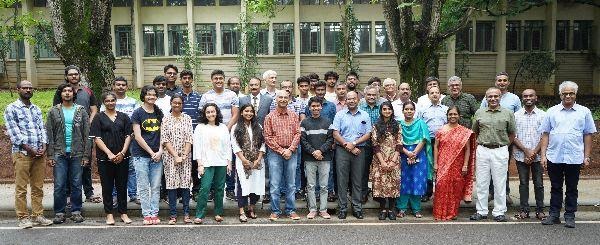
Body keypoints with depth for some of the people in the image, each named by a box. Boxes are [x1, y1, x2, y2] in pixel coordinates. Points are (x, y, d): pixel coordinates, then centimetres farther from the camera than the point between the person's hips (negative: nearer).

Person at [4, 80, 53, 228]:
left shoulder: (36, 109, 16)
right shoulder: (11, 109, 0)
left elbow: (42, 129, 12)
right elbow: (14, 133, -8)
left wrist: (43, 147, -3)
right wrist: (29, 149, -12)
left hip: (40, 154, 5)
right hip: (22, 153, -5)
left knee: (38, 187, 8)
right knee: (21, 188, -1)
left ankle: (37, 215, 14)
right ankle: (23, 217, 6)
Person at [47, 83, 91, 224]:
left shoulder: (81, 111, 5)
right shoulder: (54, 112, 6)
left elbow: (87, 134, 3)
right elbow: (49, 135, 3)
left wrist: (86, 155, -3)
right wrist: (50, 155, -4)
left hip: (77, 153, 0)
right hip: (59, 153, 0)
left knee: (76, 185, 5)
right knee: (59, 185, 1)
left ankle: (76, 211, 15)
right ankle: (59, 212, 12)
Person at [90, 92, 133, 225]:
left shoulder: (123, 117, 10)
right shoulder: (99, 118, 3)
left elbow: (128, 136, 6)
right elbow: (97, 138, -4)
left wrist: (122, 152, -7)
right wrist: (109, 153, -13)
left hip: (122, 157, 2)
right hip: (104, 158, -2)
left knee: (122, 186, 6)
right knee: (107, 186, 4)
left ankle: (123, 213, 15)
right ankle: (109, 214, 14)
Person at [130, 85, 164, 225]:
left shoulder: (159, 113, 12)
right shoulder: (138, 113, -2)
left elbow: (162, 134, 10)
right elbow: (138, 136, -7)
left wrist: (160, 151, -4)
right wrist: (151, 152, -9)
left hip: (157, 156, 4)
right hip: (141, 155, -4)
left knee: (156, 187, 5)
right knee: (143, 187, 1)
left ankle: (154, 214, 12)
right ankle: (146, 215, 8)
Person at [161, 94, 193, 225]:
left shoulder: (187, 118, 8)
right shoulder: (166, 119, 4)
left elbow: (189, 139, 1)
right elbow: (165, 140, -2)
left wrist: (184, 155, -10)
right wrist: (176, 156, -10)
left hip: (185, 156, 1)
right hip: (170, 156, -1)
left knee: (185, 184, 0)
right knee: (171, 184, -1)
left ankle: (186, 214, 7)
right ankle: (173, 215, 4)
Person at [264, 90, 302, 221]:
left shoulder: (294, 115, 8)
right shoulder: (270, 117, 2)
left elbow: (297, 133, 3)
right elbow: (268, 137, -3)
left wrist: (290, 149, -10)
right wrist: (281, 150, -9)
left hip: (291, 153, 2)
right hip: (275, 153, -2)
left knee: (291, 184, 7)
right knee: (275, 184, 0)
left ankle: (291, 210, 16)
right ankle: (275, 211, 9)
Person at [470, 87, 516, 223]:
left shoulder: (508, 113, 3)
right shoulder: (479, 113, 8)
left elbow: (511, 134, 8)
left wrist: (503, 145, 3)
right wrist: (482, 142, 8)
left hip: (500, 151, -2)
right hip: (482, 151, 2)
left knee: (500, 183, 3)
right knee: (481, 182, 6)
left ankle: (499, 212, 12)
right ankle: (481, 211, 15)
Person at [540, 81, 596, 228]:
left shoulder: (584, 112, 5)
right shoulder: (552, 111, 6)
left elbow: (588, 135, 5)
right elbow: (545, 134, 5)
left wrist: (586, 157, 0)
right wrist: (543, 155, -1)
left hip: (575, 158, -1)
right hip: (554, 157, 1)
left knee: (572, 189, 8)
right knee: (555, 188, 10)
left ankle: (570, 216, 17)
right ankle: (554, 215, 18)